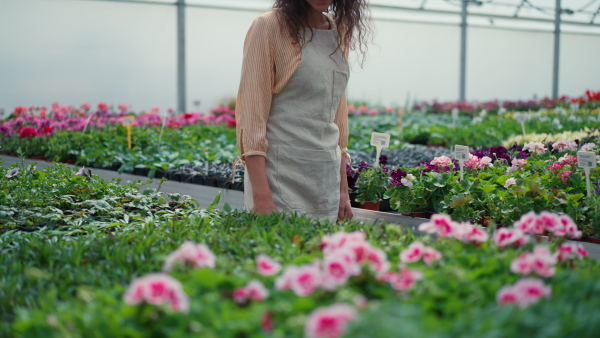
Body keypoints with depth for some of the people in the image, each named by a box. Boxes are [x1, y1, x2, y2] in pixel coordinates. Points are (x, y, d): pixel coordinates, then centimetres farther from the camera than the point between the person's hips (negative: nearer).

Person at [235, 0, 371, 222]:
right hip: (281, 182, -5)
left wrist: (343, 190, 12)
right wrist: (261, 196, -19)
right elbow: (251, 114, -12)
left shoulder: (340, 31, 11)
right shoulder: (269, 27, -7)